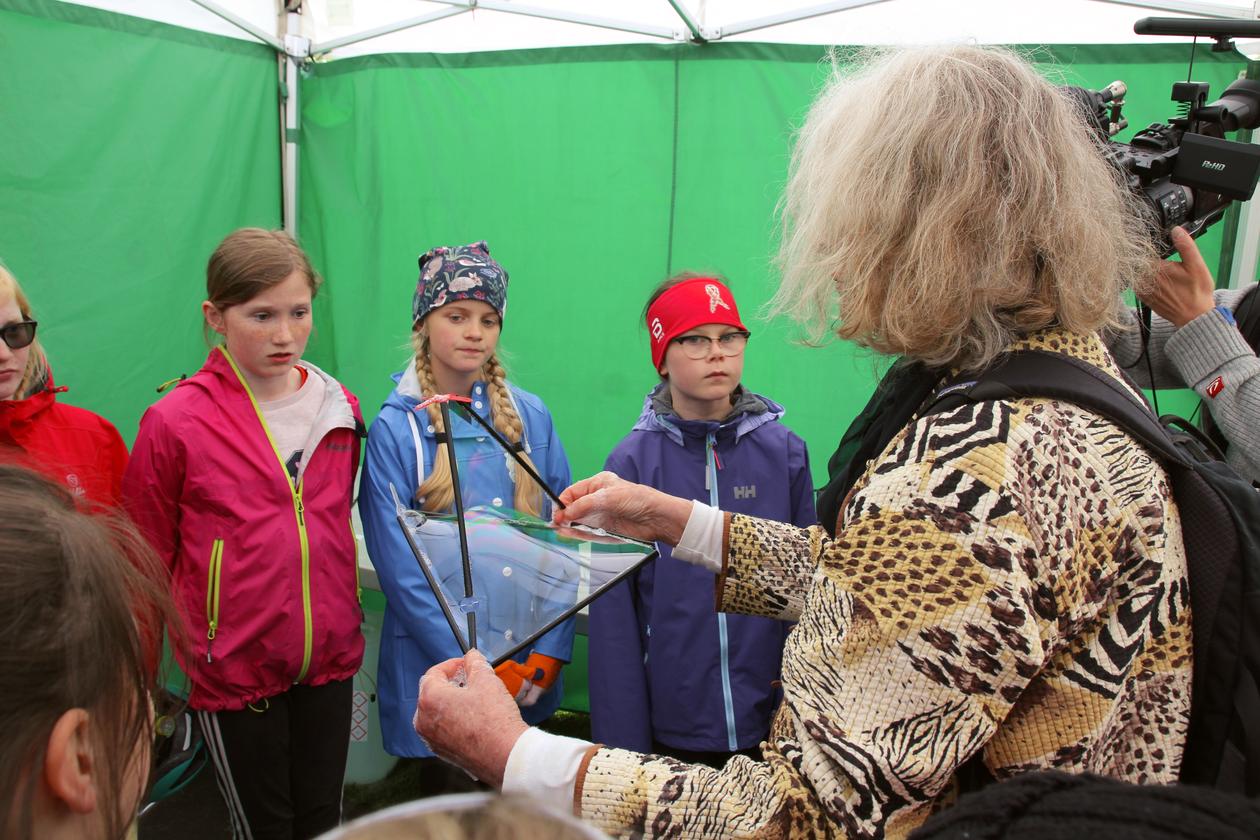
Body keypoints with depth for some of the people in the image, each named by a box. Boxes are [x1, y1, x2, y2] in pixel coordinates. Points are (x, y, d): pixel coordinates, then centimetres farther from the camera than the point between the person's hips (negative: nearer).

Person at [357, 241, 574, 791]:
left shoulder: (530, 417, -1)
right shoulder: (395, 428, -8)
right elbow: (400, 568, -11)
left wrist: (549, 653, -7)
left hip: (528, 663, 3)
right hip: (436, 660, -2)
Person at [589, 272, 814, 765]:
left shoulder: (785, 452, -2)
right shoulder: (632, 461, -7)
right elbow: (615, 614, -4)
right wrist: (623, 741, -4)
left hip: (772, 724, 2)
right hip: (672, 729, -1)